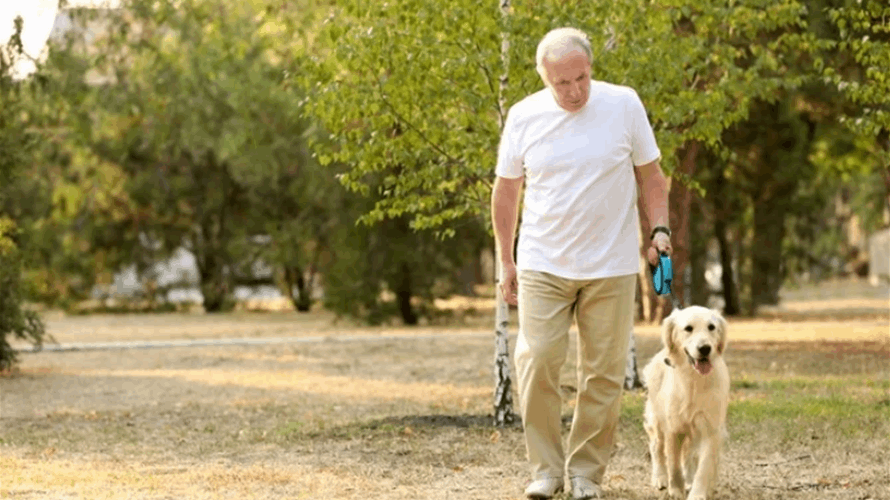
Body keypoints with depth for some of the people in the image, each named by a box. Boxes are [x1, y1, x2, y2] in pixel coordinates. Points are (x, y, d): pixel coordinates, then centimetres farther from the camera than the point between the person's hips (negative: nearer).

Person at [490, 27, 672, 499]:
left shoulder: (624, 105, -4)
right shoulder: (524, 116, -2)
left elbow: (650, 174, 6)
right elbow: (506, 190, 8)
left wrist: (659, 229, -7)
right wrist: (505, 261, 9)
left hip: (611, 267, 0)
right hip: (544, 266, 0)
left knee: (604, 373, 3)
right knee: (536, 363, -8)